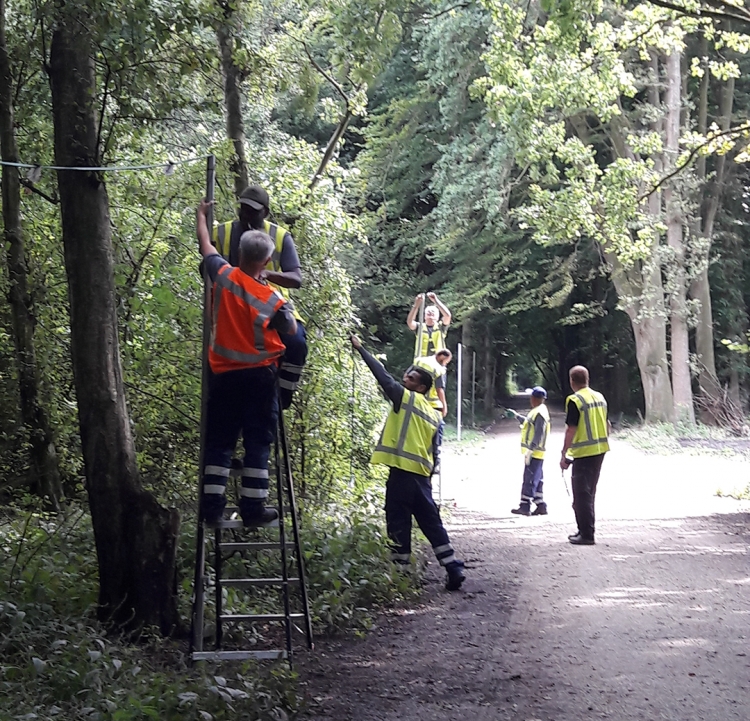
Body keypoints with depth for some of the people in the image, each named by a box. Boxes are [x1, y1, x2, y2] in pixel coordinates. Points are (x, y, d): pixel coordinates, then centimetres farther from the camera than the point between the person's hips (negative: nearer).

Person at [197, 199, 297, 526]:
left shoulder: (223, 276, -7)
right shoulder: (273, 300, -12)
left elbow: (206, 245, 10)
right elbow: (291, 332, 4)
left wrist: (202, 215, 28)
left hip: (223, 375, 3)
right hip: (259, 376, -2)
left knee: (218, 442, 9)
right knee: (258, 443, 3)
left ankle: (212, 506, 6)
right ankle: (253, 508, 0)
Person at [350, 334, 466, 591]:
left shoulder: (406, 397, -1)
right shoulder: (434, 415, 20)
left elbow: (383, 376, -3)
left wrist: (360, 348, 2)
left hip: (402, 472, -8)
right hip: (421, 474, 8)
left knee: (398, 522, -1)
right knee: (431, 522, 10)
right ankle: (453, 569, 6)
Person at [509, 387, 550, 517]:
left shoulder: (540, 413, -17)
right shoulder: (537, 411, 16)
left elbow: (539, 434, -23)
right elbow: (529, 423, 33)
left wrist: (530, 449, -24)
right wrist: (517, 416, 37)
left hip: (534, 453, -10)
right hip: (535, 452, 10)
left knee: (529, 480, -8)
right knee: (536, 480, 12)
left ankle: (525, 506, -7)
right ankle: (541, 506, 14)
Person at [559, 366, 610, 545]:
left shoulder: (574, 400, -13)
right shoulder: (599, 397, 9)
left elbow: (571, 429, -16)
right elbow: (607, 425, 14)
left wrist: (564, 454, -12)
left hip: (583, 452, -8)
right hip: (600, 450, 8)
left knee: (582, 494, -2)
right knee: (589, 493, 17)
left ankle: (586, 534, -4)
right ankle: (584, 530, 24)